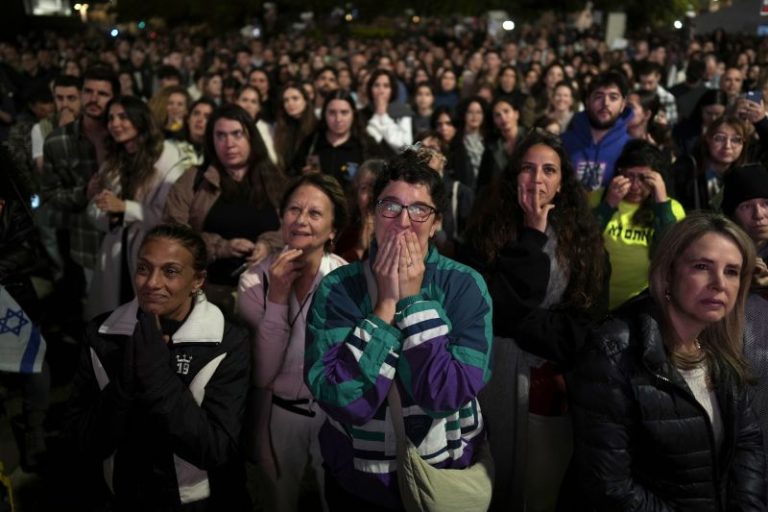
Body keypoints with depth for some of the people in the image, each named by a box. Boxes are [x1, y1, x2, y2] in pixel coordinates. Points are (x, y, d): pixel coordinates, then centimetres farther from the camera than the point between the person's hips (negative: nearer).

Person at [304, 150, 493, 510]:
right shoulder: (336, 289, -12)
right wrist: (386, 304, -24)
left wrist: (414, 300, -23)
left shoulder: (465, 286, -12)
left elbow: (447, 395, -22)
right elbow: (342, 400, -23)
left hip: (446, 475, 0)